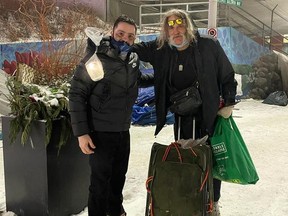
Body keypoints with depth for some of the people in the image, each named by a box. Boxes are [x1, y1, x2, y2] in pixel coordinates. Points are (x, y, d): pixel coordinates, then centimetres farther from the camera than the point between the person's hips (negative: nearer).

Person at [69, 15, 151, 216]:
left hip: (123, 131, 6)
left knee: (119, 174, 20)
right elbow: (77, 95, -16)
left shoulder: (133, 60, 0)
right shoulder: (95, 60, -18)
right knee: (101, 179, 0)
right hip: (99, 132, -6)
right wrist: (81, 132, -19)